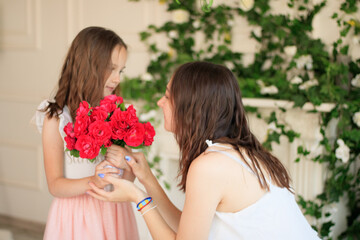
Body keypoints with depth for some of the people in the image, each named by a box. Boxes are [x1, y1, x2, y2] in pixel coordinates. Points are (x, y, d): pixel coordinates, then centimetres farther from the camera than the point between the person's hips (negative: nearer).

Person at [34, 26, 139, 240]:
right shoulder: (56, 118, -9)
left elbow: (129, 178, 3)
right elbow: (55, 185, -10)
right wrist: (92, 182, -27)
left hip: (115, 213, 4)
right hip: (77, 216, -3)